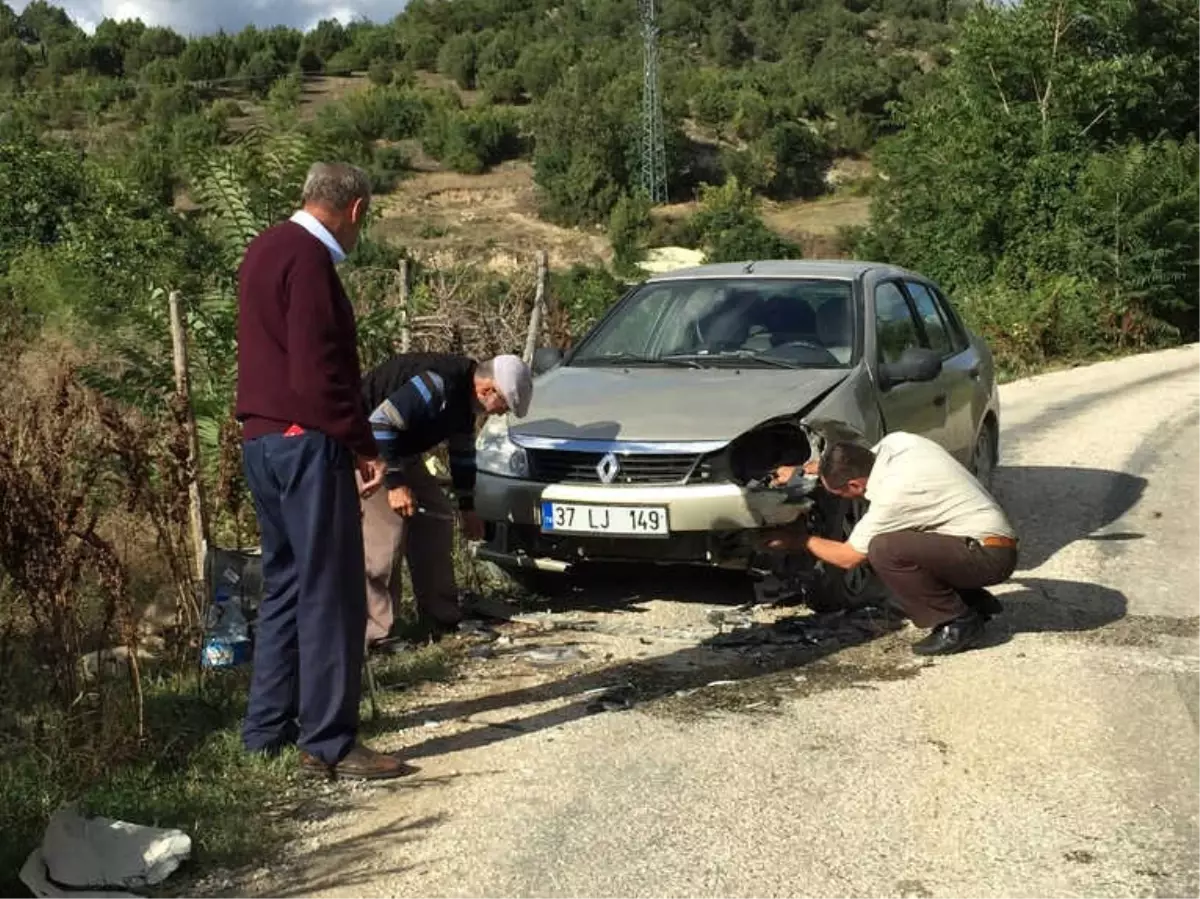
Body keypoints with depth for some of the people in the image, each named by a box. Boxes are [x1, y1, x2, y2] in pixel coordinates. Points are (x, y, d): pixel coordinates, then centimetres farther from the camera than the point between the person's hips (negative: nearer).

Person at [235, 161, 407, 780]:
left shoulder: (267, 249, 16)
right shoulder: (308, 259, -15)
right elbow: (318, 372, -21)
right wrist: (362, 446, -14)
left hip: (263, 440, 10)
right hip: (305, 443, -10)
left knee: (285, 587, 16)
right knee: (331, 595, -5)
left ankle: (267, 728, 23)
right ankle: (328, 745, -1)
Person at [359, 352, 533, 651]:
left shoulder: (464, 394, 1)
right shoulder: (437, 385, -30)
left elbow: (462, 450, 15)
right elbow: (380, 423, -32)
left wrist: (467, 507, 19)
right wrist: (395, 483, -29)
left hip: (400, 448, 10)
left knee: (436, 517, 8)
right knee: (385, 531, -17)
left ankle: (443, 617, 17)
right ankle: (375, 633, -12)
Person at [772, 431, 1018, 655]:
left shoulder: (893, 495, -23)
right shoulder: (895, 442, -2)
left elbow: (848, 557, -10)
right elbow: (855, 461, 24)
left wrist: (802, 539, 4)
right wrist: (801, 470, 22)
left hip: (989, 555, -10)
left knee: (883, 549, -22)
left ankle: (958, 623, -9)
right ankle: (976, 603, 18)